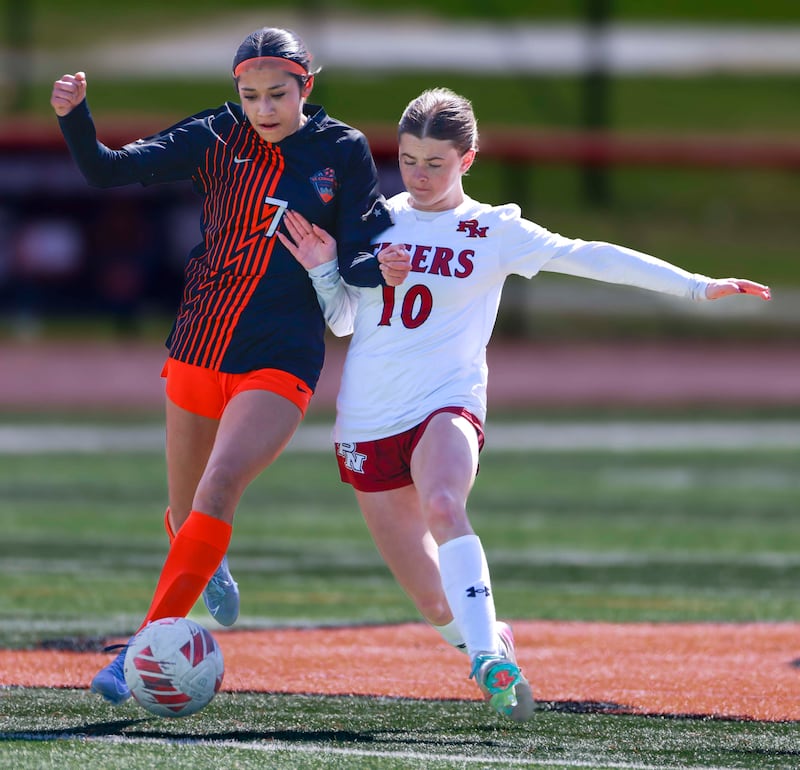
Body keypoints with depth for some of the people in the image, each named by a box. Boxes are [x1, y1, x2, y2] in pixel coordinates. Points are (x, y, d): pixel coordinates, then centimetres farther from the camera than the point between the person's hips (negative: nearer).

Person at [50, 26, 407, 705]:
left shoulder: (342, 152, -1)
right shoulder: (218, 139, 1)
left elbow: (360, 258, -2)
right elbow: (109, 170, -5)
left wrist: (382, 266, -25)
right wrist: (74, 116, -23)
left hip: (281, 358, -3)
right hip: (199, 346, 3)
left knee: (218, 490, -24)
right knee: (186, 512, 15)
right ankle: (210, 573, 52)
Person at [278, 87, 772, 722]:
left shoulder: (495, 231, 2)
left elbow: (589, 257, -6)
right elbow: (341, 319, 13)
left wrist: (698, 286, -13)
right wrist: (322, 271, -8)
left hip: (446, 407, -3)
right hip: (366, 424, 3)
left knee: (443, 507, -38)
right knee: (437, 605, 2)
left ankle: (490, 661, -40)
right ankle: (491, 641, 34)